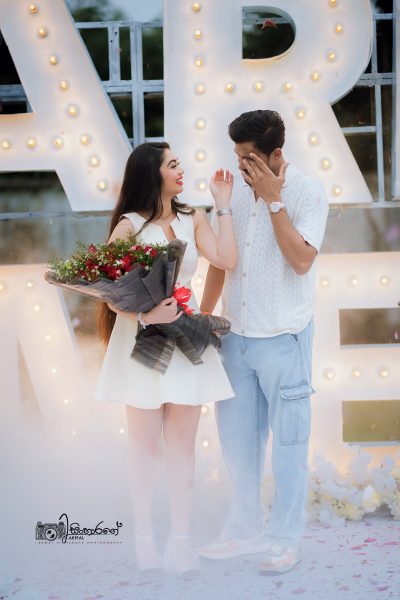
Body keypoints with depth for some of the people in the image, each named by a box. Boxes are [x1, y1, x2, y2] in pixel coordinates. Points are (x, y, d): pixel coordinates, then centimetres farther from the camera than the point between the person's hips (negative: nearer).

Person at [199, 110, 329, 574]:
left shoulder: (308, 192, -9)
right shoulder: (235, 189, 5)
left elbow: (302, 260, -21)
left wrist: (273, 200, -20)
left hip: (283, 338, -5)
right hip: (236, 335, 5)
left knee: (288, 445, 4)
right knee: (237, 440, 14)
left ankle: (285, 539, 16)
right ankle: (245, 529, 29)